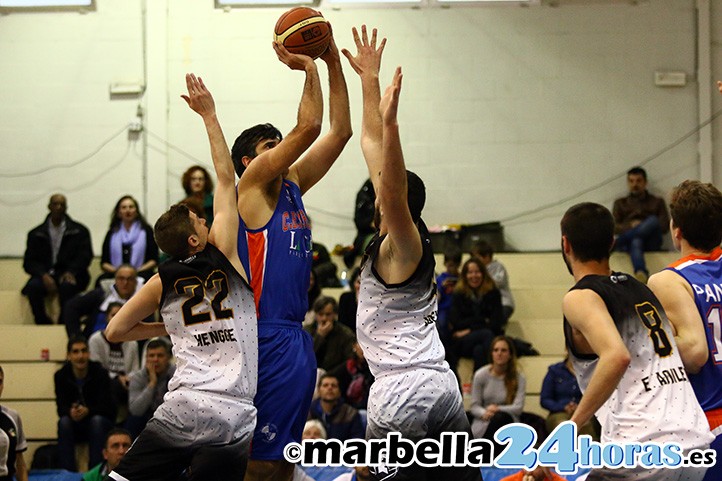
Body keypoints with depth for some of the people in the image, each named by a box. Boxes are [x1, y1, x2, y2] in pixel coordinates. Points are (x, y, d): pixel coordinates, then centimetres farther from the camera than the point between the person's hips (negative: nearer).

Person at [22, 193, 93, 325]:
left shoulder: (79, 231, 13)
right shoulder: (36, 234, 15)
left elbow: (85, 255, 3)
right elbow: (28, 262, 7)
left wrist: (71, 272, -16)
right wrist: (43, 275, -14)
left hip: (68, 276, -1)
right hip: (46, 275, 1)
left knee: (67, 286, -37)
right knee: (33, 287, -32)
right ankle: (43, 324, -25)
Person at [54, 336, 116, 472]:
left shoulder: (100, 373, -14)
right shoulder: (61, 376, -7)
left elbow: (106, 406, -18)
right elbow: (61, 408, -11)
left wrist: (88, 411, -38)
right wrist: (70, 411, -36)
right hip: (75, 427, 2)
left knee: (97, 420, -33)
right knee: (64, 422, -29)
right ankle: (67, 472, -31)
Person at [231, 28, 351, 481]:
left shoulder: (291, 185, 17)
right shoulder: (252, 185, -5)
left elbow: (339, 132, 15)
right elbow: (307, 128, -15)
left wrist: (333, 62, 8)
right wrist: (307, 68, -8)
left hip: (297, 337, 9)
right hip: (268, 338, -9)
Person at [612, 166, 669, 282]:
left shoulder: (657, 202, 26)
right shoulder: (620, 203, 27)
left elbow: (664, 226, 11)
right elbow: (614, 228, 12)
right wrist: (631, 226, -7)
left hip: (650, 243, 1)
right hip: (628, 243, -1)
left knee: (653, 220, -33)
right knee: (636, 242, -41)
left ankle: (616, 243, -40)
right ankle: (641, 274, -71)